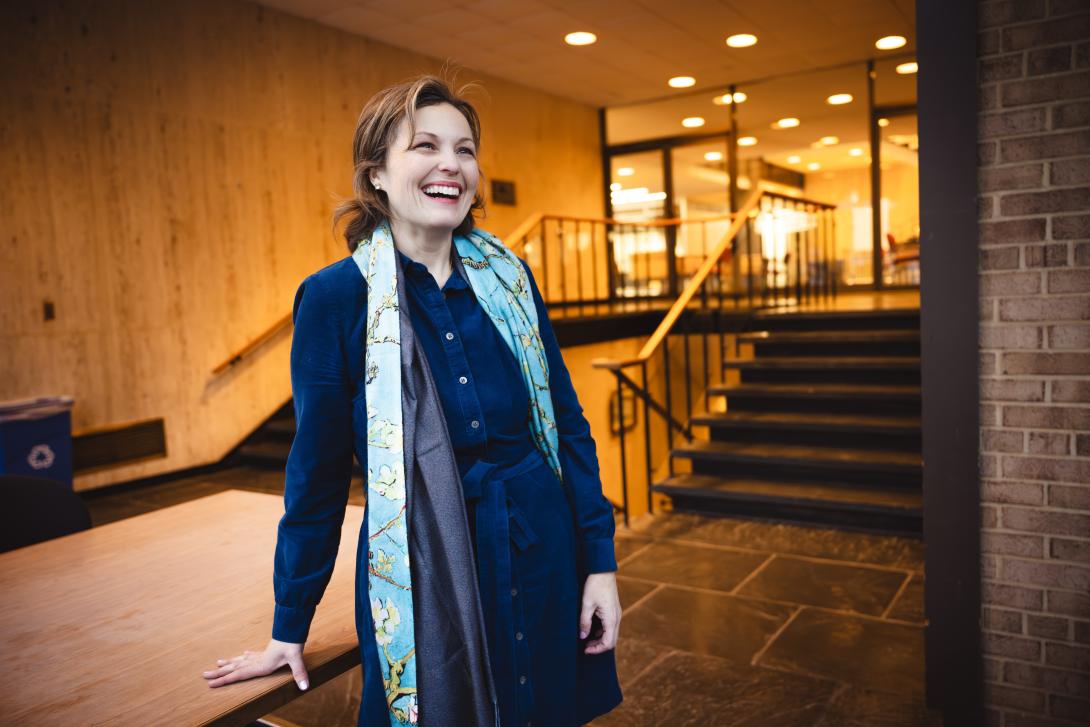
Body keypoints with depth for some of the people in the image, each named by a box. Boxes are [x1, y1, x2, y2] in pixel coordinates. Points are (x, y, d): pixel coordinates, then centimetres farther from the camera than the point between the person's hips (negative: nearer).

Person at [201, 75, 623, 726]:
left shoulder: (509, 276, 0)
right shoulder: (335, 297, -9)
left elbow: (567, 421, 4)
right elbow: (317, 470, -3)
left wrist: (600, 560, 0)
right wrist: (290, 626, 4)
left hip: (542, 552, 4)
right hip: (420, 573, -3)